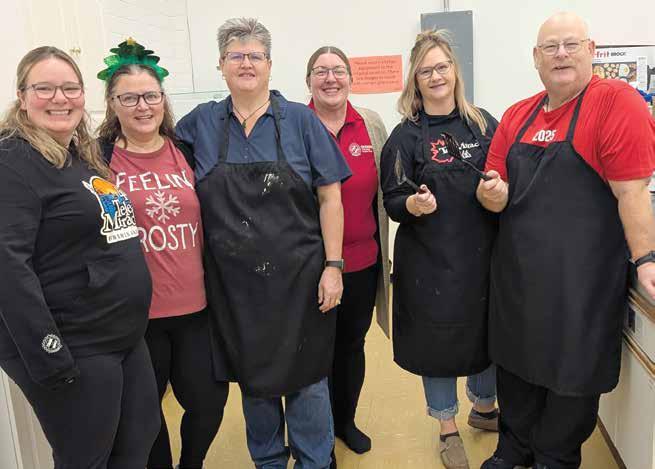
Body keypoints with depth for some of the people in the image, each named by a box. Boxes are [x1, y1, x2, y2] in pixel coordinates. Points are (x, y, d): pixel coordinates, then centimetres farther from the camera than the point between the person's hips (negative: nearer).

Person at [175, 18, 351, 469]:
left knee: (306, 375, 9)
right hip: (234, 281, 2)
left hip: (298, 278, -2)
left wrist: (333, 266, -8)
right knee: (253, 376, 17)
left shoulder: (301, 121, -1)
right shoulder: (200, 123, 4)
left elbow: (329, 198, -3)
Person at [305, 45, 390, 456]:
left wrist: (384, 249, 11)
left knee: (352, 344, 17)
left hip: (362, 261, 3)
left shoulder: (372, 125, 3)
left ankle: (346, 420, 40)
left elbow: (383, 189, 10)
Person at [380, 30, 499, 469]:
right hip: (430, 260, -3)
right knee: (437, 335, 8)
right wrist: (412, 205, -25)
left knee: (488, 328, 16)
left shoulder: (484, 123, 4)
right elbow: (392, 202, -5)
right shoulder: (405, 136, -4)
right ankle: (448, 428, 30)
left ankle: (484, 407, 44)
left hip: (483, 251, 3)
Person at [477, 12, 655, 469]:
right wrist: (494, 195, -11)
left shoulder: (617, 102, -11)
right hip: (517, 269, 6)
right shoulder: (516, 116, 7)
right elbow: (497, 185, 11)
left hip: (581, 276, -5)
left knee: (572, 371, 10)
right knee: (516, 362, 19)